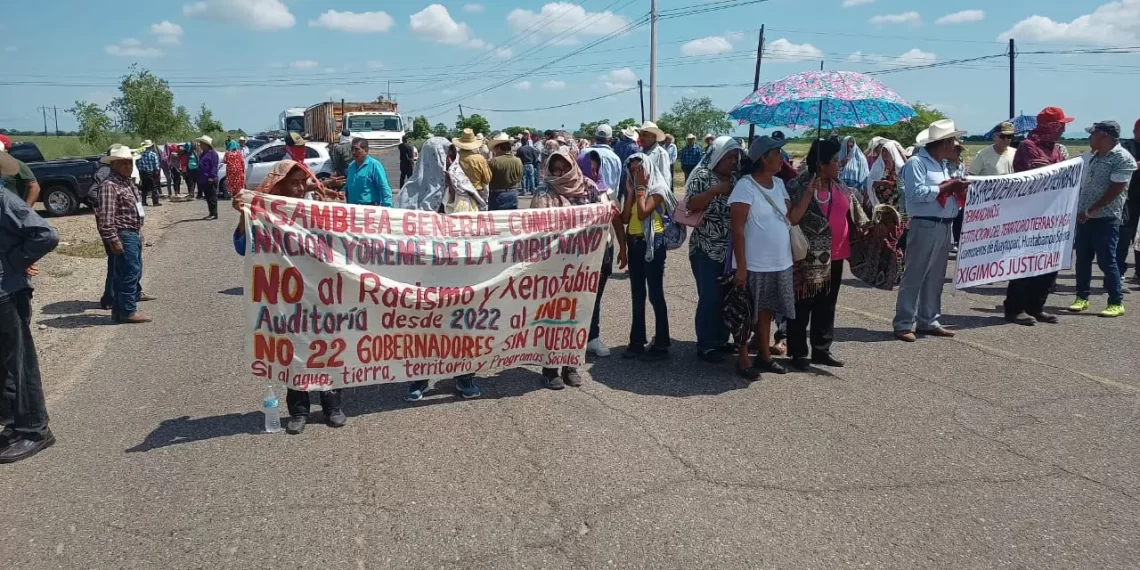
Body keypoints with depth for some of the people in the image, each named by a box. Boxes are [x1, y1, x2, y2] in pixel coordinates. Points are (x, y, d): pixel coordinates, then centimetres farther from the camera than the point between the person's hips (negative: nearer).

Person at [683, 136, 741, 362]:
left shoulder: (736, 179, 10)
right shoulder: (702, 176, -6)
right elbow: (691, 204, -18)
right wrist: (715, 190, -25)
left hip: (731, 249, 6)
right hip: (706, 249, -6)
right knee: (709, 298, -6)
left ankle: (721, 340, 24)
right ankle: (705, 346, 4)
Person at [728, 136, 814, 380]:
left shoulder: (779, 184, 8)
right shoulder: (745, 186, -14)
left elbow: (793, 217, 3)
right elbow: (737, 230, -17)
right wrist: (741, 266, -21)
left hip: (779, 263, 7)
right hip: (754, 265, -7)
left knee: (766, 311, 17)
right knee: (747, 314, 5)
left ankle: (764, 355, 29)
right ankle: (743, 360, 16)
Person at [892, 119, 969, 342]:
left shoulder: (942, 164, 19)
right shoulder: (916, 163, -10)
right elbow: (917, 193, -20)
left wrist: (958, 187, 3)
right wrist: (946, 187, -15)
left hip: (945, 226, 9)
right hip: (925, 226, -9)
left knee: (936, 277, 13)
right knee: (914, 276, -5)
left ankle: (928, 321, 21)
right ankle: (903, 325, -1)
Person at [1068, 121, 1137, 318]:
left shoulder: (1122, 159, -11)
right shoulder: (1093, 157, 13)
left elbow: (1115, 190, -17)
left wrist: (1090, 211, -18)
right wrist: (1080, 210, 11)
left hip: (1106, 218, -7)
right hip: (1085, 217, 7)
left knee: (1107, 261, -5)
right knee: (1083, 259, 9)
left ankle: (1116, 303, 4)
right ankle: (1082, 297, 18)